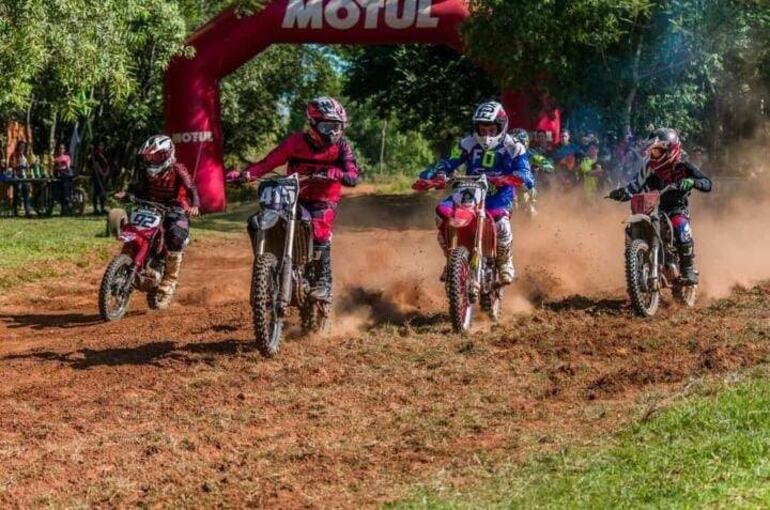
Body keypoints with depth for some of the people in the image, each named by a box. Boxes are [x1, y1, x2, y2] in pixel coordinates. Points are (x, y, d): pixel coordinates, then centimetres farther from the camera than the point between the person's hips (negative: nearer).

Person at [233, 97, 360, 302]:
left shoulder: (341, 147, -6)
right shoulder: (296, 141, -4)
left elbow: (353, 178, -18)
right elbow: (269, 162, -9)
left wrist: (334, 174, -40)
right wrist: (245, 174, -26)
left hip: (324, 200, -2)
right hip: (293, 197, 2)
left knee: (319, 231, -32)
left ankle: (324, 284, -21)